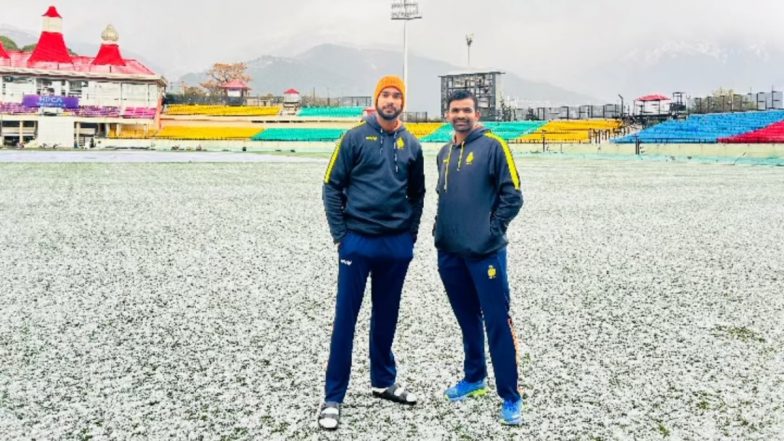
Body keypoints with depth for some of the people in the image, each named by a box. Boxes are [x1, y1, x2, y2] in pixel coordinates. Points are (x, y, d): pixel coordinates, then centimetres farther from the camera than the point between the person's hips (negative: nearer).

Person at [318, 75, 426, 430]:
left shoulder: (411, 145, 8)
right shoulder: (355, 138, -3)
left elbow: (417, 193, 17)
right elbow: (332, 187, -3)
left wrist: (410, 234, 8)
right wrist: (340, 235, -7)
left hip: (397, 245, 4)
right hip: (358, 242, -4)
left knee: (387, 316, 15)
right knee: (345, 318, 0)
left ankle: (383, 381, 32)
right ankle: (333, 398, 9)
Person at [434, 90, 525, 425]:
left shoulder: (493, 146, -6)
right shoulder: (445, 153, 13)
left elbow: (512, 196, -8)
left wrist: (492, 230, -11)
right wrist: (442, 228, 12)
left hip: (484, 252, -6)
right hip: (449, 253, 6)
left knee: (497, 323, -2)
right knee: (467, 319, 17)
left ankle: (510, 397, 7)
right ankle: (474, 378, 33)